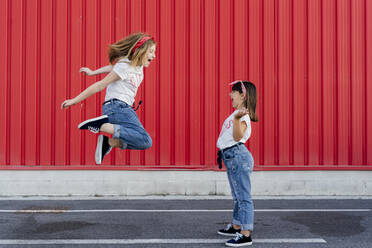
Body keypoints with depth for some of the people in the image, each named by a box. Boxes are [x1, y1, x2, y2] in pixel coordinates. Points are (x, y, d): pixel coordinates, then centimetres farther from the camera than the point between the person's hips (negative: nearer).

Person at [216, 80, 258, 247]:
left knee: (243, 196, -8)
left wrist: (237, 119, -39)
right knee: (237, 196, 21)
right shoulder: (236, 114, 16)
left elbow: (238, 136, -27)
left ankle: (246, 234, -6)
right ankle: (236, 227, 35)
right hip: (231, 158, 11)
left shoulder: (243, 115, -14)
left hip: (238, 156, -11)